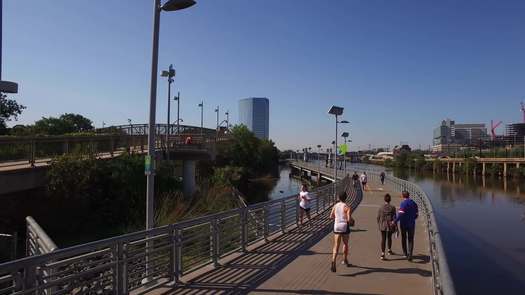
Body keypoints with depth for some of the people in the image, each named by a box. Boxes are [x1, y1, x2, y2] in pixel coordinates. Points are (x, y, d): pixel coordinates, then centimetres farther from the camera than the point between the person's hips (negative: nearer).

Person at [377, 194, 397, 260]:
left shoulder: (381, 208, -5)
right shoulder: (392, 208, -9)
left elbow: (378, 218, 0)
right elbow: (394, 218, -10)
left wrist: (379, 225, 15)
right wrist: (395, 226, -4)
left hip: (382, 225, 0)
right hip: (390, 225, 0)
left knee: (383, 239, 2)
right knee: (389, 237, 22)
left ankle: (382, 254, -8)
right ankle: (389, 250, 42)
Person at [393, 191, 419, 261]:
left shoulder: (403, 203, -14)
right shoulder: (414, 203, 3)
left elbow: (400, 214, -24)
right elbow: (416, 214, 9)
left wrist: (395, 221, -24)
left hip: (403, 224, -3)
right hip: (411, 224, 3)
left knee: (404, 238, 15)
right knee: (410, 240, 5)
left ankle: (405, 253, 27)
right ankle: (410, 255, -7)